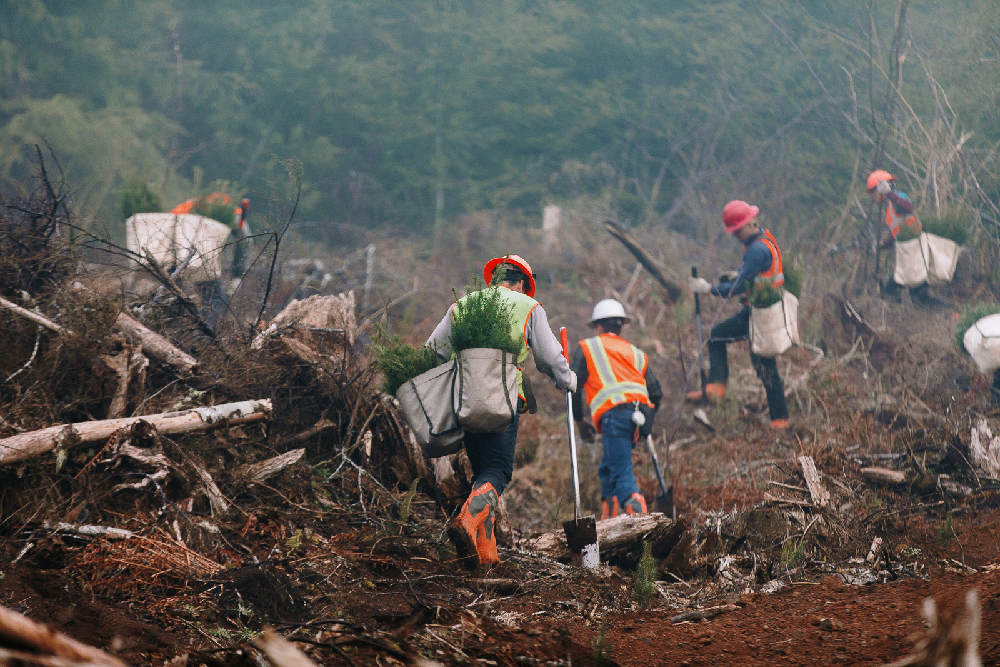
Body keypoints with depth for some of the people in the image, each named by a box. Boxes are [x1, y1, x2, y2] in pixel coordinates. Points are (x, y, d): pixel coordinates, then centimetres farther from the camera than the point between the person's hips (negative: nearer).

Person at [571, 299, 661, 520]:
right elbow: (656, 393, 22)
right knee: (608, 467, 22)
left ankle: (635, 505, -40)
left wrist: (579, 420, 17)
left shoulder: (588, 347, 18)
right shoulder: (636, 353, 29)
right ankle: (609, 518, 14)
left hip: (613, 414, -5)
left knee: (621, 473, -12)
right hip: (641, 412, 5)